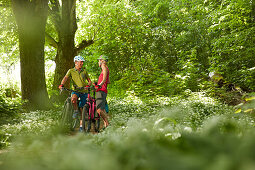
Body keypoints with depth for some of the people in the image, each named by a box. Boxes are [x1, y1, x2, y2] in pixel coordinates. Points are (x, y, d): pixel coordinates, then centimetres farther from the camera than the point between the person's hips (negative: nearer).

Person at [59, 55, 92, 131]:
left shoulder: (84, 71, 8)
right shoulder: (71, 71, 3)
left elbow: (89, 81, 11)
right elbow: (65, 78, -12)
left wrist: (87, 86, -13)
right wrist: (62, 85, -32)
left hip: (84, 92, 2)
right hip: (75, 91, -2)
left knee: (82, 109, 0)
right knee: (73, 99, -36)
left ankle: (81, 125, 11)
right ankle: (75, 111, -9)